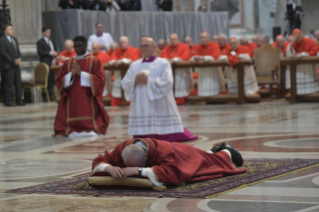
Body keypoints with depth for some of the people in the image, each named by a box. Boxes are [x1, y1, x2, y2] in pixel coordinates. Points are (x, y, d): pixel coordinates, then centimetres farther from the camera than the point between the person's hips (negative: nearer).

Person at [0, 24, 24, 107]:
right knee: (8, 84, -6)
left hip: (16, 65, 7)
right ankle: (8, 101, -2)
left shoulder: (15, 39, 19)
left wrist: (19, 59, 0)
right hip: (8, 66, -7)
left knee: (18, 83, 4)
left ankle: (19, 101, 8)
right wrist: (13, 61, -14)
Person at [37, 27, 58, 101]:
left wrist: (55, 53, 8)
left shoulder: (50, 41, 22)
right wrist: (50, 53, -16)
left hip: (52, 63, 7)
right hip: (45, 63, -7)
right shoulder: (40, 42, -2)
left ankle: (50, 95, 10)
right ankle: (45, 97, -5)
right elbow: (40, 52, -12)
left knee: (52, 80, 5)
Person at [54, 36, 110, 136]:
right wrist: (71, 75, -10)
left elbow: (100, 80, -6)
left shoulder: (95, 61, 5)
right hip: (72, 104, 3)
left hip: (89, 103, -3)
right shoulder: (68, 63, 15)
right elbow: (59, 81, 9)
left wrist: (81, 74, -13)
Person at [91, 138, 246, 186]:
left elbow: (171, 173, -65)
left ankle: (227, 152, 61)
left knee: (212, 162, 31)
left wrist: (139, 170, -67)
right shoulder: (122, 150, -38)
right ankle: (215, 150, 67)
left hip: (186, 158, -5)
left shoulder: (163, 151, -52)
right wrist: (110, 168, -57)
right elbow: (98, 163, -33)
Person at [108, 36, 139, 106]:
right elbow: (111, 61, -1)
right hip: (118, 77, 3)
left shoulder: (134, 51, 0)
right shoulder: (117, 51, 10)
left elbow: (134, 61, -15)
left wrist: (121, 61, -18)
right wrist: (116, 62, -23)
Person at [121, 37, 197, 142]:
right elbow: (125, 83, 9)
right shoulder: (134, 65, 15)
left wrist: (148, 81, -15)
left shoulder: (163, 64, 2)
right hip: (140, 109, 4)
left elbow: (167, 82, -12)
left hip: (159, 109, -4)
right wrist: (134, 82, -12)